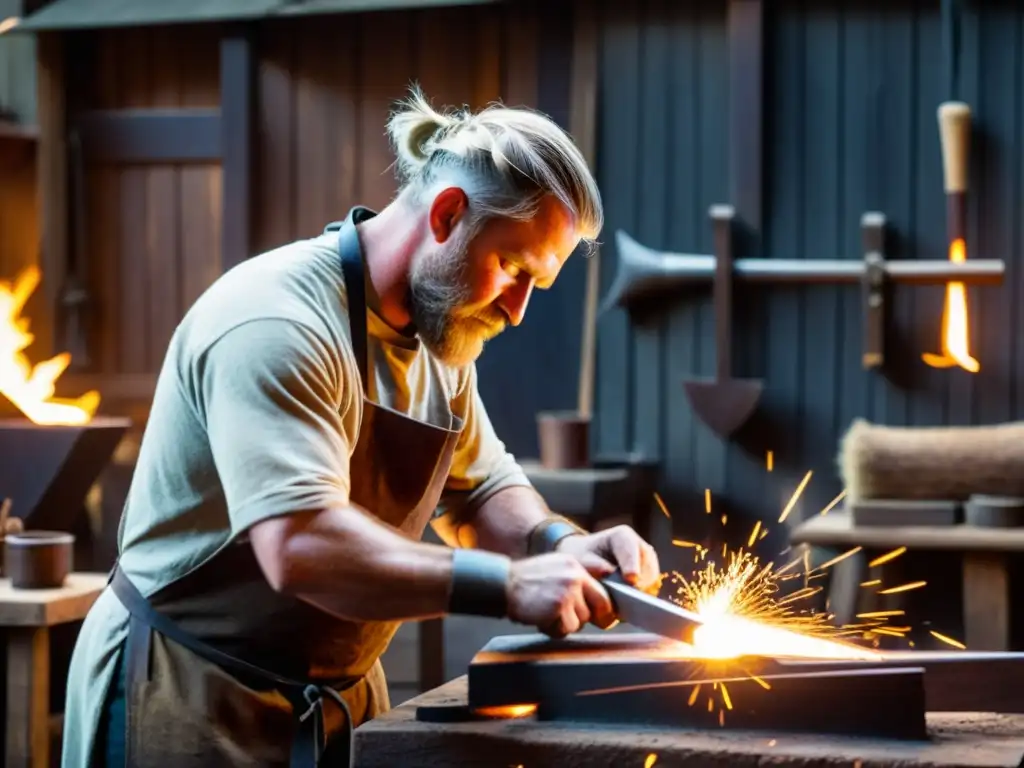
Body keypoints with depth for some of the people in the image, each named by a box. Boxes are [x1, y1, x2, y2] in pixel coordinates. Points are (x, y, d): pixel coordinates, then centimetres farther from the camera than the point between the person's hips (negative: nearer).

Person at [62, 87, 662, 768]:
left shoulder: (441, 338, 5)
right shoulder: (278, 326, -24)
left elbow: (485, 489, 13)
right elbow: (300, 548, -34)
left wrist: (562, 545, -7)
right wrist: (509, 584, -32)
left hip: (334, 698, 8)